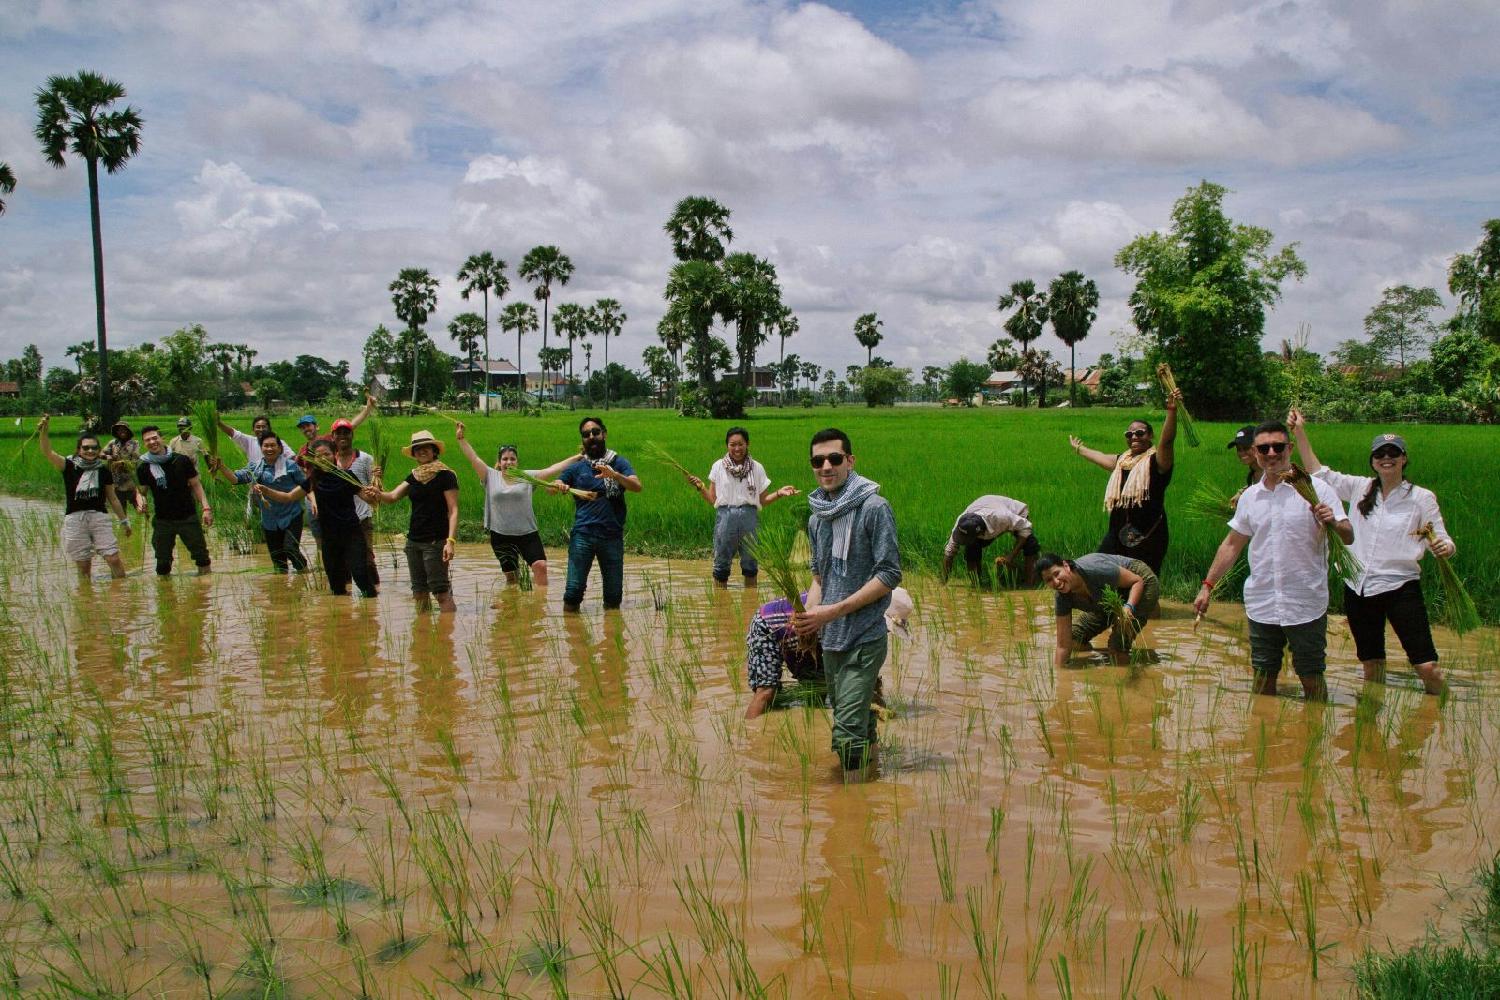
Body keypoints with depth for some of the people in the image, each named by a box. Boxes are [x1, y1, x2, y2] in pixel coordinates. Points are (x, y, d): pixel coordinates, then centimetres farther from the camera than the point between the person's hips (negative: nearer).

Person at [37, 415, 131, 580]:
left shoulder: (103, 470, 7)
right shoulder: (69, 466, 2)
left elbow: (112, 498, 15)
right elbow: (47, 452, -13)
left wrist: (124, 521, 19)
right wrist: (43, 431, -28)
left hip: (99, 516, 1)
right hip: (74, 518, -1)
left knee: (114, 559, -8)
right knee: (83, 566, 3)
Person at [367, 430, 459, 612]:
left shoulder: (445, 475, -6)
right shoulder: (413, 477, 13)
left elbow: (453, 511, -11)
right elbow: (392, 496, 2)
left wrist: (451, 541, -21)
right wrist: (377, 494, -21)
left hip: (435, 541, -7)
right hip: (414, 541, 7)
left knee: (441, 592, -11)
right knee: (419, 592, 10)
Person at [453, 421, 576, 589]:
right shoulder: (491, 476, 4)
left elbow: (552, 469, -1)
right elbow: (474, 458, 0)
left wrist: (577, 458, -6)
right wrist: (461, 438, -7)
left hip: (527, 533, -1)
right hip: (501, 536, 1)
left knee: (540, 565, -15)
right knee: (511, 575, 10)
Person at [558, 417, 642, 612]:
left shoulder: (618, 463, 7)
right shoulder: (577, 467, 10)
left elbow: (637, 486, -9)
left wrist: (614, 475, -27)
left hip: (612, 535, 0)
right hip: (582, 535, 0)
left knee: (614, 594, 6)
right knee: (573, 589, -7)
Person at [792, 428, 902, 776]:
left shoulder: (874, 508, -10)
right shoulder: (817, 518, 11)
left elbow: (890, 575, -13)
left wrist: (834, 610, -17)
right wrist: (810, 613, -2)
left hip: (864, 639, -7)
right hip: (830, 639, 7)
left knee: (848, 729, -13)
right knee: (860, 722, 15)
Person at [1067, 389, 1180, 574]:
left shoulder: (1156, 461, -6)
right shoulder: (1122, 461, 16)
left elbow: (1167, 440, -24)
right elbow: (1100, 456, 34)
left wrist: (1171, 411, -39)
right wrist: (1079, 449, 51)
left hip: (1148, 537, -7)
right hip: (1118, 534, 8)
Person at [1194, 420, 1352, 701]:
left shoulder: (1315, 489, -6)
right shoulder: (1249, 497, 8)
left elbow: (1348, 537, -9)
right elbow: (1232, 545, 17)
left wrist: (1332, 523, -31)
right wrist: (1208, 585, 13)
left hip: (1305, 606, -4)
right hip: (1261, 606, 4)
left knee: (1311, 678, 3)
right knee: (1263, 676, 12)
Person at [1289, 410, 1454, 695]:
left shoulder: (1421, 498, -2)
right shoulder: (1360, 488, 7)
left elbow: (1442, 541, 0)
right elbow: (1320, 474, 13)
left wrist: (1444, 548, -24)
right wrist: (1300, 432, 8)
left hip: (1400, 587, -3)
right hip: (1358, 588, 3)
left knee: (1427, 666, -9)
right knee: (1371, 664, 12)